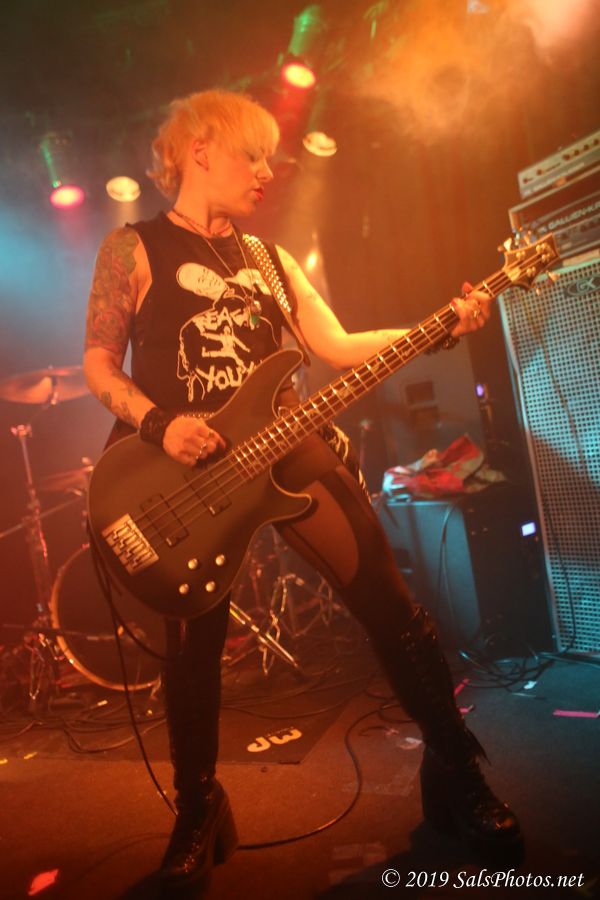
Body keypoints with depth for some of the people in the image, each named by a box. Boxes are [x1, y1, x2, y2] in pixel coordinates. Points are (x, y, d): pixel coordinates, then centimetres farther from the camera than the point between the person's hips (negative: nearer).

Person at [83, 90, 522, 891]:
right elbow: (99, 364, 0)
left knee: (392, 603, -1)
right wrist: (158, 422, -18)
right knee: (195, 642, 3)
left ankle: (457, 774, 17)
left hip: (285, 445, 4)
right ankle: (199, 812, 27)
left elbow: (339, 347, 9)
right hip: (188, 464, -3)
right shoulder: (134, 247, 5)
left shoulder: (268, 258, 17)